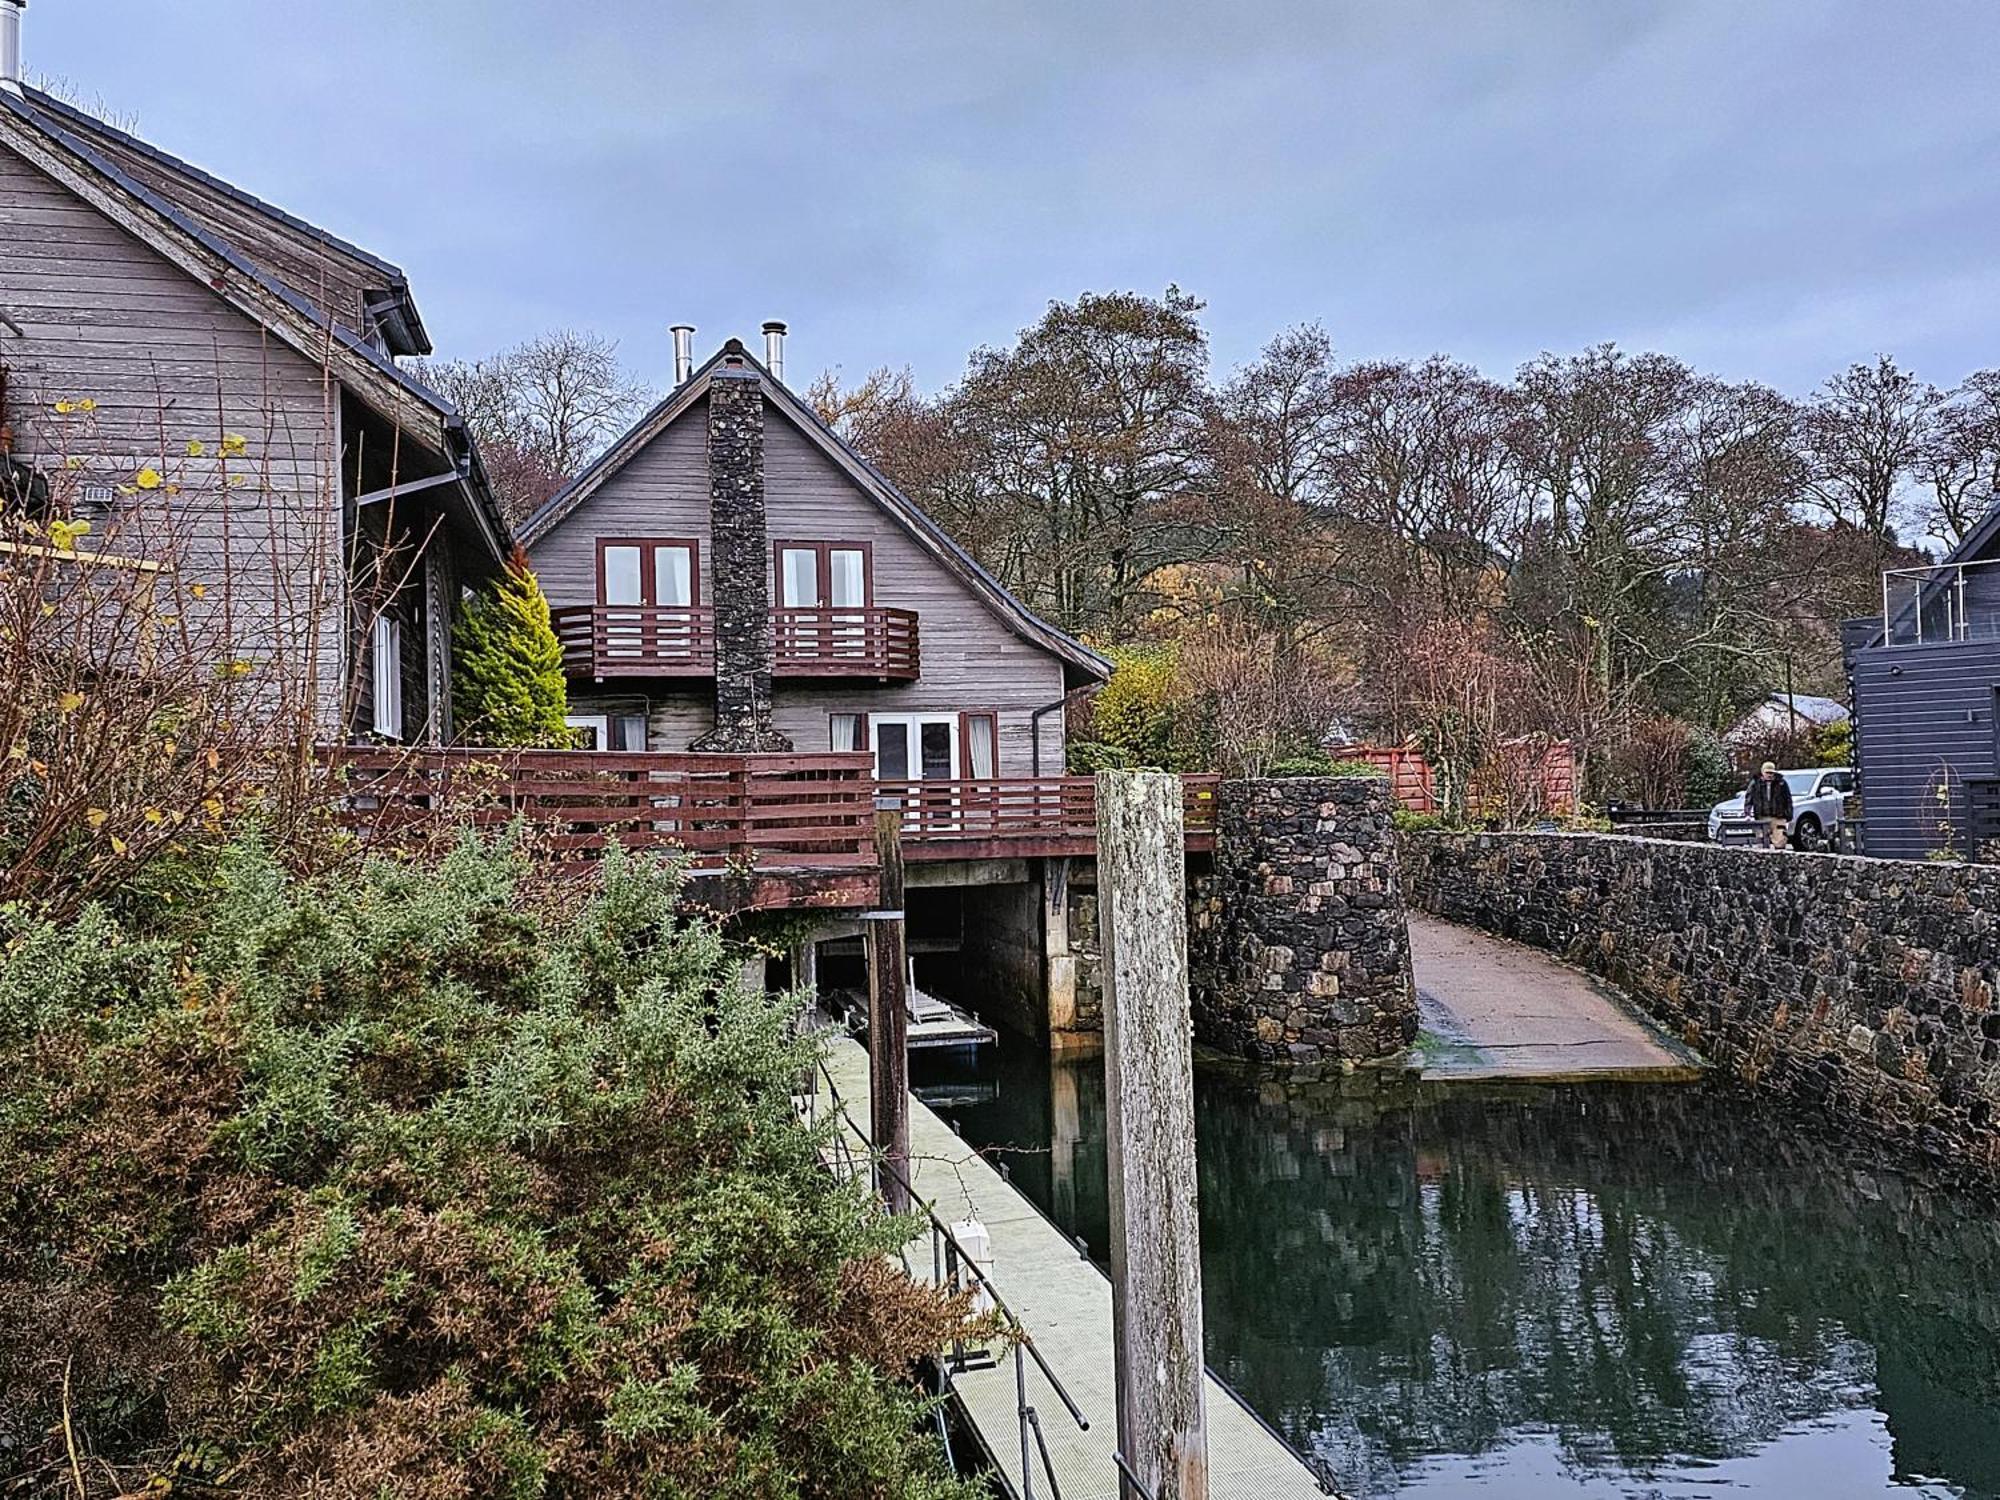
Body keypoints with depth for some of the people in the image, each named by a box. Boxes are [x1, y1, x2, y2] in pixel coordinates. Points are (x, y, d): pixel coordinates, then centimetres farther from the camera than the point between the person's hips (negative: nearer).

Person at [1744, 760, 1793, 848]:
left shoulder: (1781, 783, 5)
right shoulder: (1755, 782, 6)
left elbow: (1788, 800, 8)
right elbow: (1748, 798, 4)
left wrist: (1789, 817, 5)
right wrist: (1747, 813, -7)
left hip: (1778, 818, -1)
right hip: (1762, 817, 1)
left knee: (1779, 843, -7)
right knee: (1764, 843, 6)